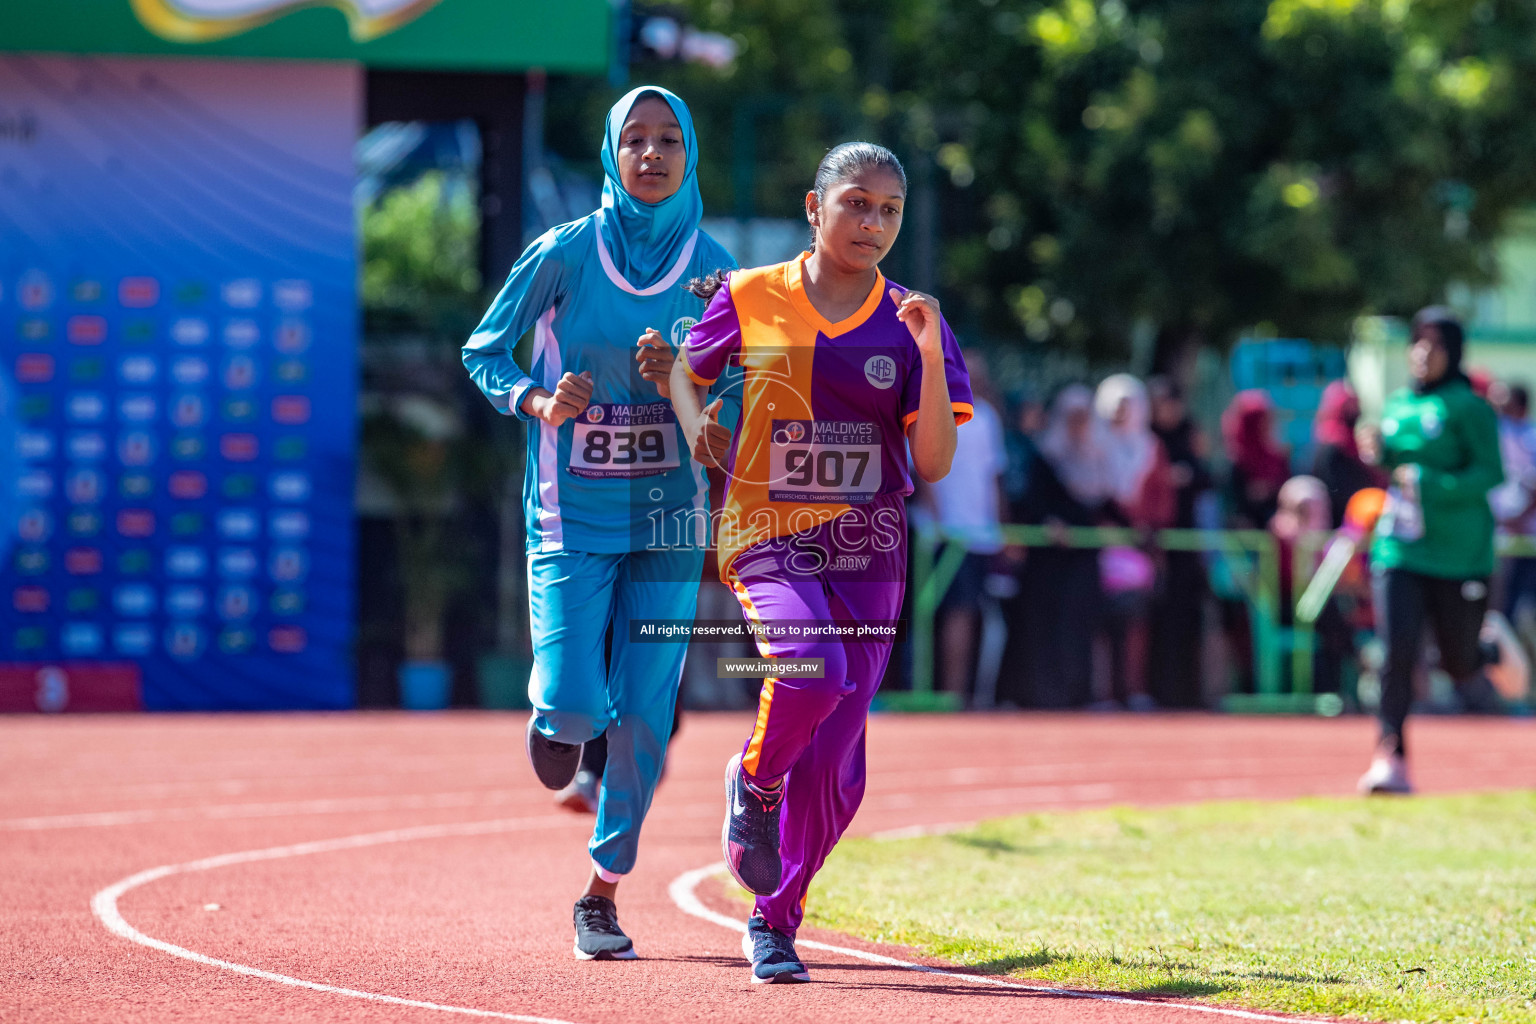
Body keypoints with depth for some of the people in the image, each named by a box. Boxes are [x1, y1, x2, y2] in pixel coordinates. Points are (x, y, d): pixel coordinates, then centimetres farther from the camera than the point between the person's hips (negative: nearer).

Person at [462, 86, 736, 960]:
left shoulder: (712, 265, 1)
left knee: (644, 716, 0)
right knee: (574, 709, -14)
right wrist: (537, 401, -14)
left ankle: (604, 894, 18)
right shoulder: (564, 254, -4)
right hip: (573, 515, -2)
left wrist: (677, 381, -15)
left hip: (668, 516, 2)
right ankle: (552, 714, 24)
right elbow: (483, 352, 5)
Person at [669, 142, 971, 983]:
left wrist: (931, 356, -14)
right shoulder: (751, 300, 1)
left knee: (831, 765, -2)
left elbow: (932, 465, -4)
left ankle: (775, 923, 19)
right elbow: (685, 368, 20)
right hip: (767, 536, -2)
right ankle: (753, 781, 1)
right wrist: (697, 425, 4)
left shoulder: (908, 324, 3)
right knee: (813, 668, -32)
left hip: (866, 551, 2)